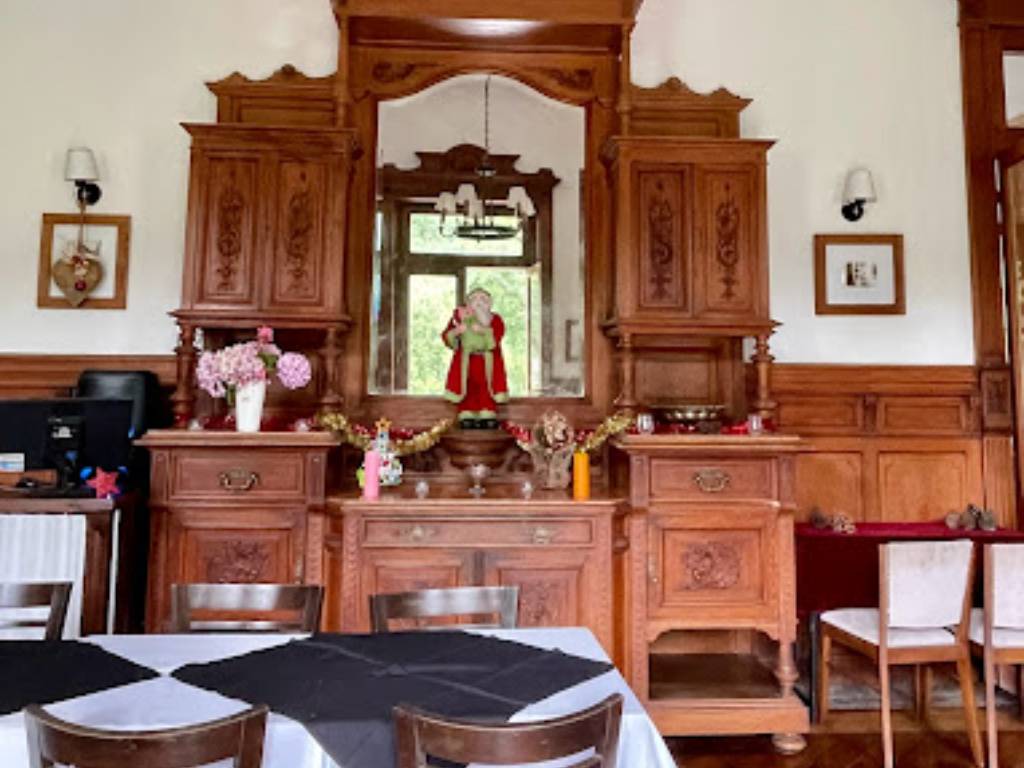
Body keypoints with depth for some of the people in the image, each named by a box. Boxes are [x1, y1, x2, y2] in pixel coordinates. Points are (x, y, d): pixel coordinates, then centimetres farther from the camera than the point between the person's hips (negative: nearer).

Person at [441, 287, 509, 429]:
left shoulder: (495, 319, 11)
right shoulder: (460, 317, 10)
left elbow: (498, 334, -8)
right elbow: (446, 336, 2)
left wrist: (484, 330, -22)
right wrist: (456, 331, -18)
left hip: (487, 361, 0)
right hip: (466, 360, 0)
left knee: (486, 387, -12)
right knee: (467, 388, -11)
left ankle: (488, 417, -12)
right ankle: (467, 418, -11)